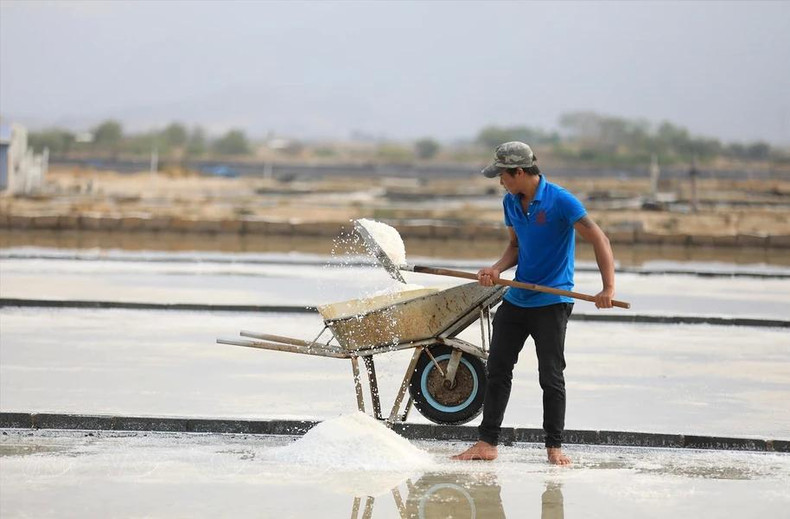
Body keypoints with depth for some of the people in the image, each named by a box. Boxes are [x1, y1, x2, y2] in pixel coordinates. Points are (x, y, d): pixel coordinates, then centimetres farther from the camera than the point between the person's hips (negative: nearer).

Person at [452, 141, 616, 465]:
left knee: (551, 376, -3)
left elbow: (599, 240, -16)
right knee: (497, 369, 6)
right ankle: (487, 443, 11)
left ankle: (554, 446, 8)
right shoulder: (511, 202, 7)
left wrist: (608, 288, -25)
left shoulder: (560, 201, -15)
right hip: (516, 298, 7)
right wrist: (497, 269, -2)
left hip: (552, 301, -7)